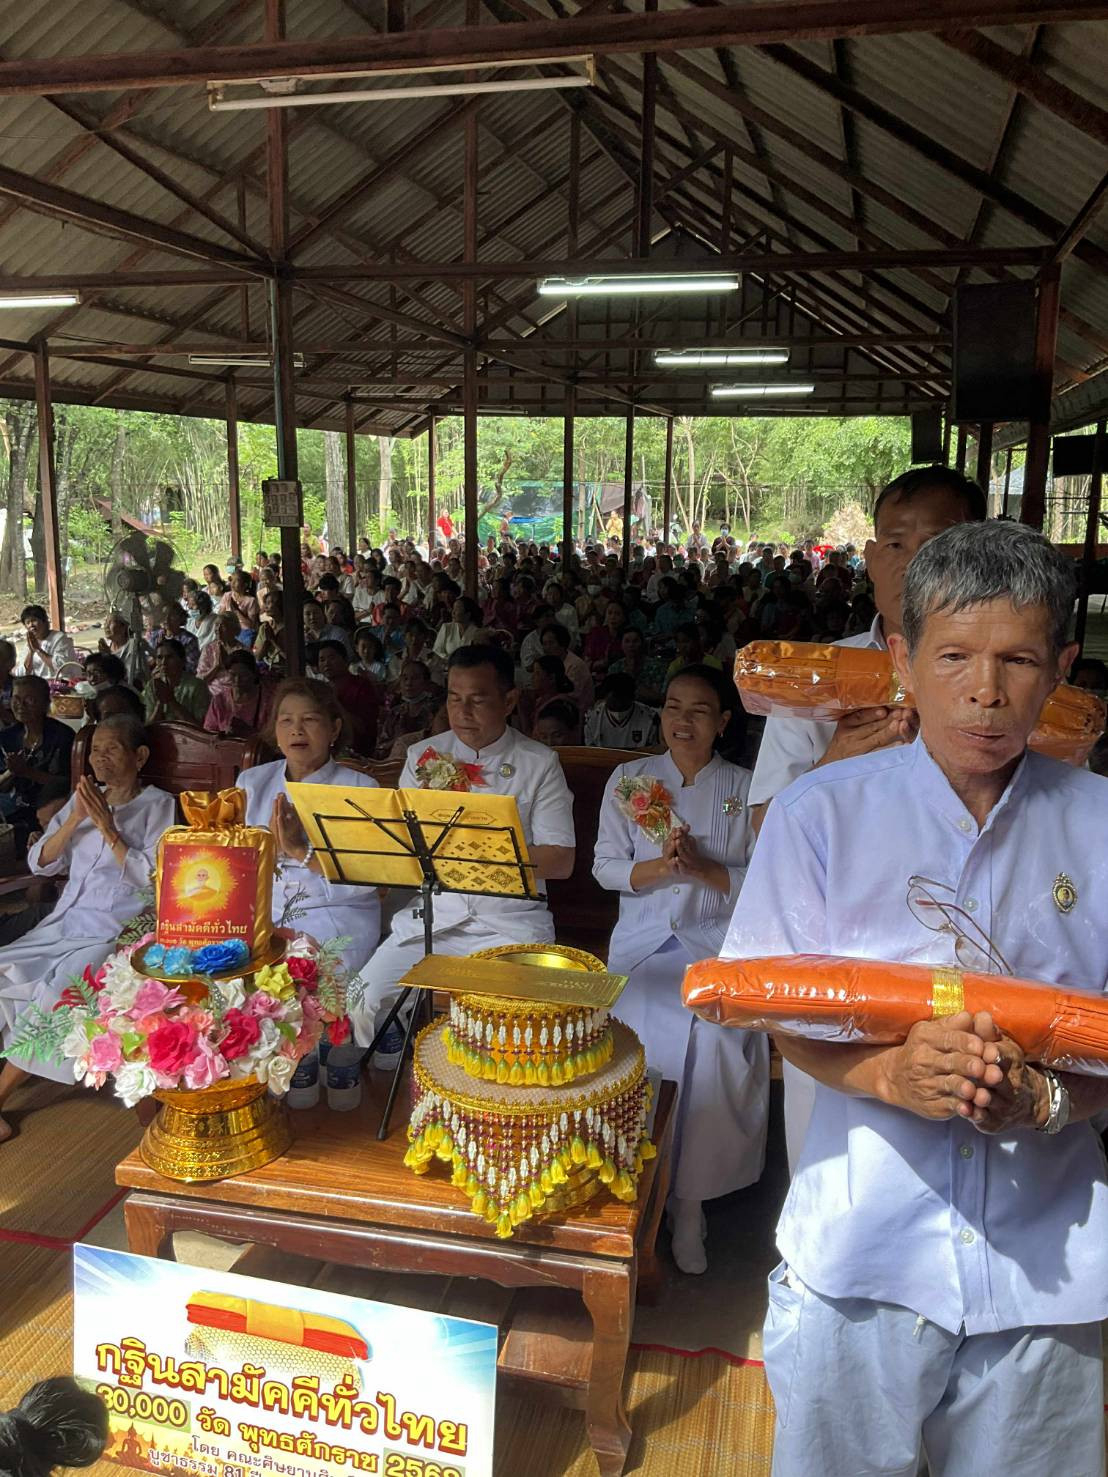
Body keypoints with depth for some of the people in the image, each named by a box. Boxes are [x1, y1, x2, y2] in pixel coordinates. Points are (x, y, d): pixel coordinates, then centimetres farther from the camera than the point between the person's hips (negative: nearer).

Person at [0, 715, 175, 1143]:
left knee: (57, 993, -25)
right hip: (68, 922, 6)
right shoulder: (83, 798, 12)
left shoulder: (158, 805, -3)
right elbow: (40, 863, 7)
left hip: (119, 931, -5)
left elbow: (150, 878, -13)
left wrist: (107, 826, -14)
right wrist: (76, 819, -7)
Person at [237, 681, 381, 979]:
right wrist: (269, 841, -15)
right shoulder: (252, 781, 12)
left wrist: (300, 850, -17)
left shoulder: (361, 788, 0)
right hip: (259, 917, 3)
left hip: (337, 919, -3)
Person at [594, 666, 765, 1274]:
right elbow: (605, 867, 6)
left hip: (718, 941, 0)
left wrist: (703, 868, -12)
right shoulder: (629, 779, 11)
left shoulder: (744, 788, 8)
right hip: (644, 939, 1)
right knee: (647, 1031, -27)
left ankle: (689, 1199, -10)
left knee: (716, 1040, -27)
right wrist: (661, 866, -12)